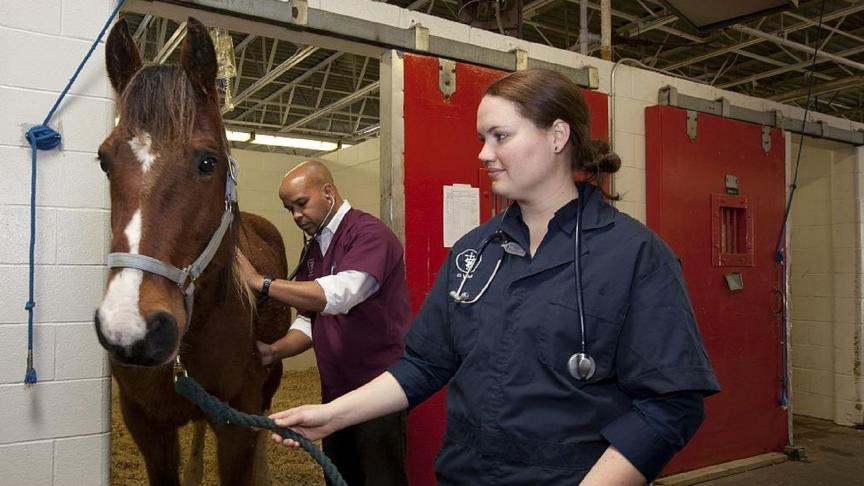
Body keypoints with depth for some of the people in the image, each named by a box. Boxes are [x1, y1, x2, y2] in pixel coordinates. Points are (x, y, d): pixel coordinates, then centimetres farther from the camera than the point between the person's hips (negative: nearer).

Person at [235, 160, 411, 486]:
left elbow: (340, 295, -31)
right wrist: (275, 351, -5)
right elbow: (309, 320, 13)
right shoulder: (312, 249, 12)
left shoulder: (370, 233, -15)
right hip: (335, 390, 8)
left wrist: (260, 283, -27)